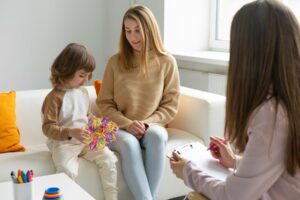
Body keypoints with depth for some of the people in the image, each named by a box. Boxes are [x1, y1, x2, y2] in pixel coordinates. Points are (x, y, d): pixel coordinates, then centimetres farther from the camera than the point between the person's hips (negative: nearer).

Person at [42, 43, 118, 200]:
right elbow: (48, 128, -16)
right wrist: (71, 133, -30)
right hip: (62, 143, -6)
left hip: (86, 140, 6)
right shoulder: (54, 97, -13)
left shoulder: (83, 92, 9)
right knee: (68, 171, -32)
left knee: (109, 159, -12)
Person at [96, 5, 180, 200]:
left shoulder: (167, 62, -2)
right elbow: (105, 103, 2)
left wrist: (147, 123, -15)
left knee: (156, 135, -35)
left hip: (152, 128, 0)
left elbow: (171, 105, 1)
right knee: (129, 143, -35)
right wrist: (127, 124, -14)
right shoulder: (115, 62, -1)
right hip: (120, 129, 0)